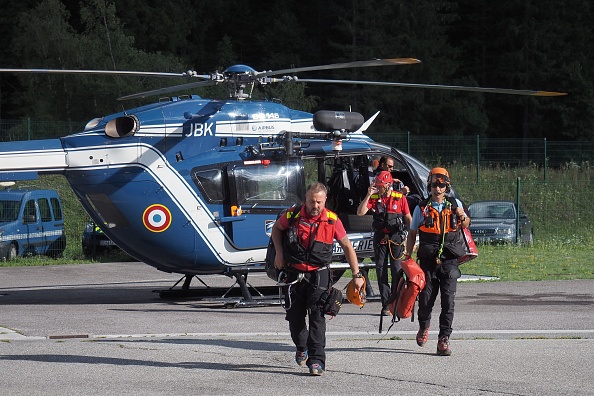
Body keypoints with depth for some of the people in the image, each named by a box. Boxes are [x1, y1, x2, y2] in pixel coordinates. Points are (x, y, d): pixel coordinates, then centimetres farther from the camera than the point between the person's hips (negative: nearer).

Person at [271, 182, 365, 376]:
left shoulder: (332, 221, -7)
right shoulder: (292, 216, -6)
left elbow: (347, 247, 3)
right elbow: (276, 228, 16)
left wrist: (356, 275, 1)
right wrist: (279, 252, 3)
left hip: (319, 274, -2)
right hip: (294, 272, 2)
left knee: (317, 316, -12)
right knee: (294, 316, 9)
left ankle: (317, 360, -13)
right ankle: (301, 348, 37)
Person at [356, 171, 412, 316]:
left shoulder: (400, 198, 1)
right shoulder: (374, 198, 4)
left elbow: (408, 218, 5)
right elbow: (360, 212, -8)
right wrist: (368, 195, -13)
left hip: (396, 237, -2)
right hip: (379, 237, 2)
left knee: (397, 270, -3)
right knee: (381, 271, 2)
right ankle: (386, 305, 6)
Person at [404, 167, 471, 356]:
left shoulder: (455, 204, 7)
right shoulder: (422, 208, 4)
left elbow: (465, 225, 24)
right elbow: (412, 234, 11)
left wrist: (463, 217, 0)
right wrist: (408, 257, 2)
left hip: (449, 261, 0)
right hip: (428, 260, 0)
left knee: (448, 301, -9)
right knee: (426, 299, 1)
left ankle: (444, 340, -6)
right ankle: (424, 327, 32)